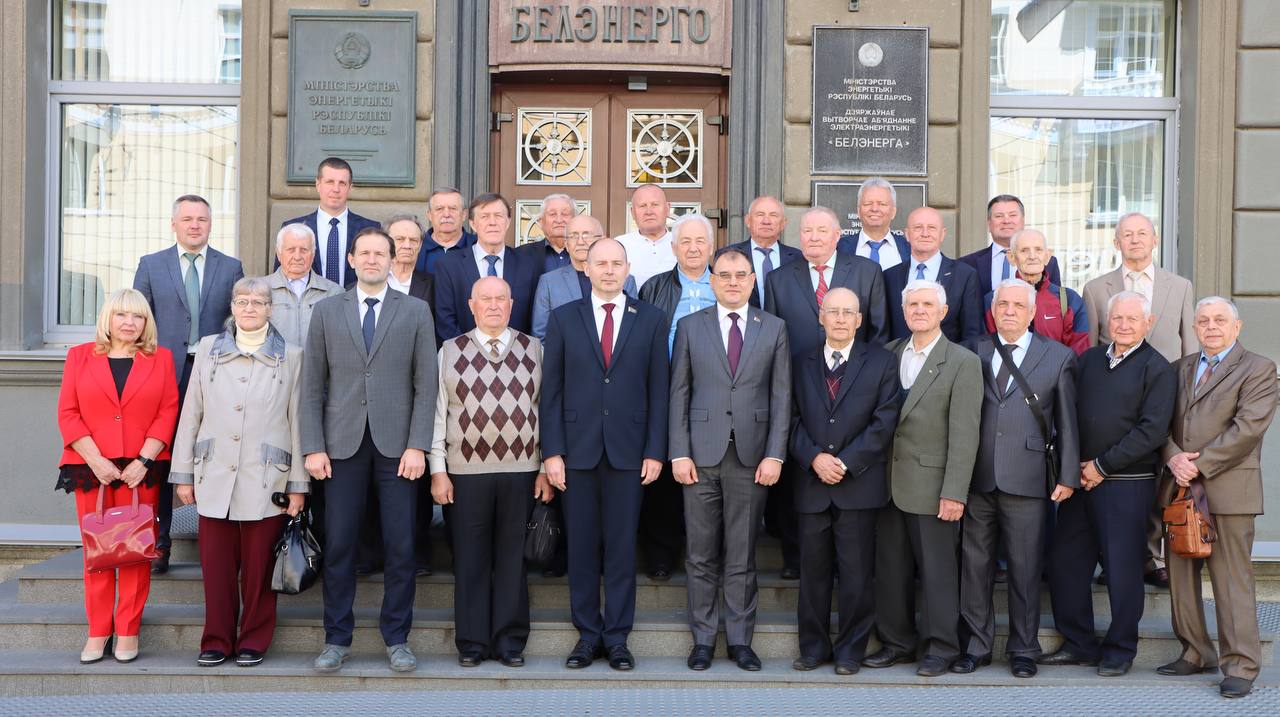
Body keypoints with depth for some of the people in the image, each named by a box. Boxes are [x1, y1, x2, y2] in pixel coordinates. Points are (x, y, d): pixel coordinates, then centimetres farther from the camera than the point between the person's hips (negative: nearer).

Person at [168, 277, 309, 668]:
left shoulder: (290, 356, 4)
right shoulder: (208, 349, 11)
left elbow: (297, 422, 2)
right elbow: (191, 414, 11)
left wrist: (298, 483, -1)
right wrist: (183, 474, 8)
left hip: (266, 481, -2)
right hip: (215, 477, 2)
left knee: (259, 567, 2)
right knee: (216, 566, 3)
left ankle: (253, 641, 16)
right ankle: (217, 641, 16)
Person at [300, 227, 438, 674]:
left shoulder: (416, 312, 7)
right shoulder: (326, 311, 10)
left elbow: (426, 385, 2)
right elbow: (312, 386, 7)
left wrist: (417, 446, -7)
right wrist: (313, 447, -1)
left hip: (397, 444, -1)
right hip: (343, 444, 1)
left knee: (400, 548, 2)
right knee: (338, 545, 3)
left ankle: (396, 639, 14)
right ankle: (337, 640, 15)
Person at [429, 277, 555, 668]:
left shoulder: (533, 349, 9)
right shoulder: (450, 352, 8)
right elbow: (438, 412, 6)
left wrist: (547, 467, 4)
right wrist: (437, 470, 0)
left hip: (521, 469, 1)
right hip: (467, 470, 0)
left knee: (512, 555, 5)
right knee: (471, 558, 4)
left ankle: (510, 640, 15)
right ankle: (472, 642, 14)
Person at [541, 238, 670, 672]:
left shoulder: (650, 320, 6)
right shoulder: (563, 319, 6)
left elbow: (659, 389, 4)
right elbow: (551, 390, 3)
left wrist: (655, 451, -2)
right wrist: (552, 451, -3)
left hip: (628, 451, 0)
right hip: (578, 449, 1)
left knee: (622, 547, 4)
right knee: (581, 547, 6)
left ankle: (617, 638, 14)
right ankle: (588, 635, 17)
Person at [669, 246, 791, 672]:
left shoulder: (774, 329, 8)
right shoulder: (690, 327, 7)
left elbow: (781, 397, 4)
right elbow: (679, 394, 5)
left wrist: (774, 455, -4)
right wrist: (679, 454, -3)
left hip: (751, 456, 0)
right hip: (702, 455, 0)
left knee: (742, 556, 6)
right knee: (702, 554, 5)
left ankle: (740, 639, 17)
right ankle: (703, 639, 17)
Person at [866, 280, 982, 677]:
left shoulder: (963, 363, -6)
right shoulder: (888, 354, 10)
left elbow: (964, 434, -10)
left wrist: (954, 493, -15)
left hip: (931, 485, -5)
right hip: (888, 482, 5)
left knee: (937, 568, 3)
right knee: (890, 567, 11)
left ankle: (940, 647, 16)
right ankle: (897, 642, 23)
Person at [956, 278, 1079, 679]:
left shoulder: (1058, 358, 6)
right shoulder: (973, 353, 10)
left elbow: (1067, 423, 6)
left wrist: (1068, 476, 1)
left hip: (1027, 480, -1)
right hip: (976, 479, 2)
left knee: (1025, 568, 4)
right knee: (974, 565, 7)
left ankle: (1023, 650, 18)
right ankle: (975, 646, 19)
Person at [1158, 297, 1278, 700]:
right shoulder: (1181, 368, 17)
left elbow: (1247, 428, -12)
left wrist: (1199, 465, -14)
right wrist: (1173, 457, -9)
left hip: (1228, 491, -6)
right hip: (1180, 488, 6)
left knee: (1232, 580, -3)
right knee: (1180, 575, 10)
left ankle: (1239, 666, 4)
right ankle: (1196, 654, 22)